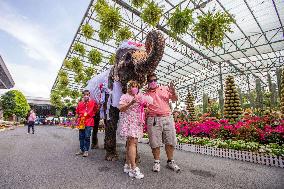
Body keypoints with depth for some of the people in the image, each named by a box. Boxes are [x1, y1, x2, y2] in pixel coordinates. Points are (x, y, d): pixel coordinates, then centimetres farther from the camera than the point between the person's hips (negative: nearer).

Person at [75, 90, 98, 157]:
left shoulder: (92, 102, -2)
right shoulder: (80, 103, 5)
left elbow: (96, 110, 3)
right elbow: (77, 113, 11)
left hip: (89, 122, -3)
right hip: (81, 122, 4)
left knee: (87, 137, 1)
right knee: (81, 137, 14)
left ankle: (86, 151, 15)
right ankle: (81, 150, 29)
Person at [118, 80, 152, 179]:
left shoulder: (140, 97, 19)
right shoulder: (125, 96, 0)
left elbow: (142, 108, 27)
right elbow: (121, 108, -12)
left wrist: (145, 104, 5)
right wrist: (131, 103, -26)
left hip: (137, 122, 7)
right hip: (129, 121, -6)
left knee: (130, 143, 10)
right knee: (133, 143, -13)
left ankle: (127, 165, 19)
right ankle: (133, 169, -9)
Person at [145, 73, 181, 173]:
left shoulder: (165, 89, 12)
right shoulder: (146, 94, 10)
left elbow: (175, 99, 11)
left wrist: (173, 92, -9)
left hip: (167, 118, 2)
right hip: (153, 119, -1)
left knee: (170, 141, 7)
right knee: (155, 142, 3)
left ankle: (170, 161, 25)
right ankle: (157, 162, 22)